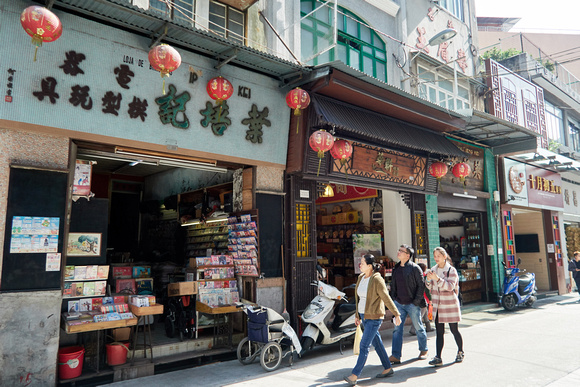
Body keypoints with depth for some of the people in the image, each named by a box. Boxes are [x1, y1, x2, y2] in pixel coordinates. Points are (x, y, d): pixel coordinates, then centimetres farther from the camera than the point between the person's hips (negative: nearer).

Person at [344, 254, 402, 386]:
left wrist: (396, 314, -12)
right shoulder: (361, 277, 8)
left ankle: (354, 376, -5)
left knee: (364, 346, -7)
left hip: (374, 317, -8)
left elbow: (386, 298, -14)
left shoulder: (377, 279, -16)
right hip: (364, 315, 8)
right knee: (376, 342, 17)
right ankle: (388, 368, 31)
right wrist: (358, 316, 18)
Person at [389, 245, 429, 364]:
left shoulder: (415, 268, -10)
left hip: (412, 304, -5)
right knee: (397, 329, 1)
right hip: (399, 304, 5)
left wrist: (416, 301, -14)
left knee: (418, 327, 11)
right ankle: (396, 356, 4)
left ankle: (423, 350, 33)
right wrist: (393, 299, 10)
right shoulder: (396, 268, 9)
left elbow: (421, 285, -10)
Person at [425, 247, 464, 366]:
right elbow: (430, 288, 11)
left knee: (454, 330, 8)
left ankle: (460, 352, 30)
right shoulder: (433, 270, 8)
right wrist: (429, 280, -10)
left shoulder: (451, 270, -7)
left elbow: (450, 286, -19)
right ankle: (438, 358, 3)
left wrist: (437, 279, -29)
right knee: (439, 332, 3)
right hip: (437, 305, 4)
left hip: (450, 304, -4)